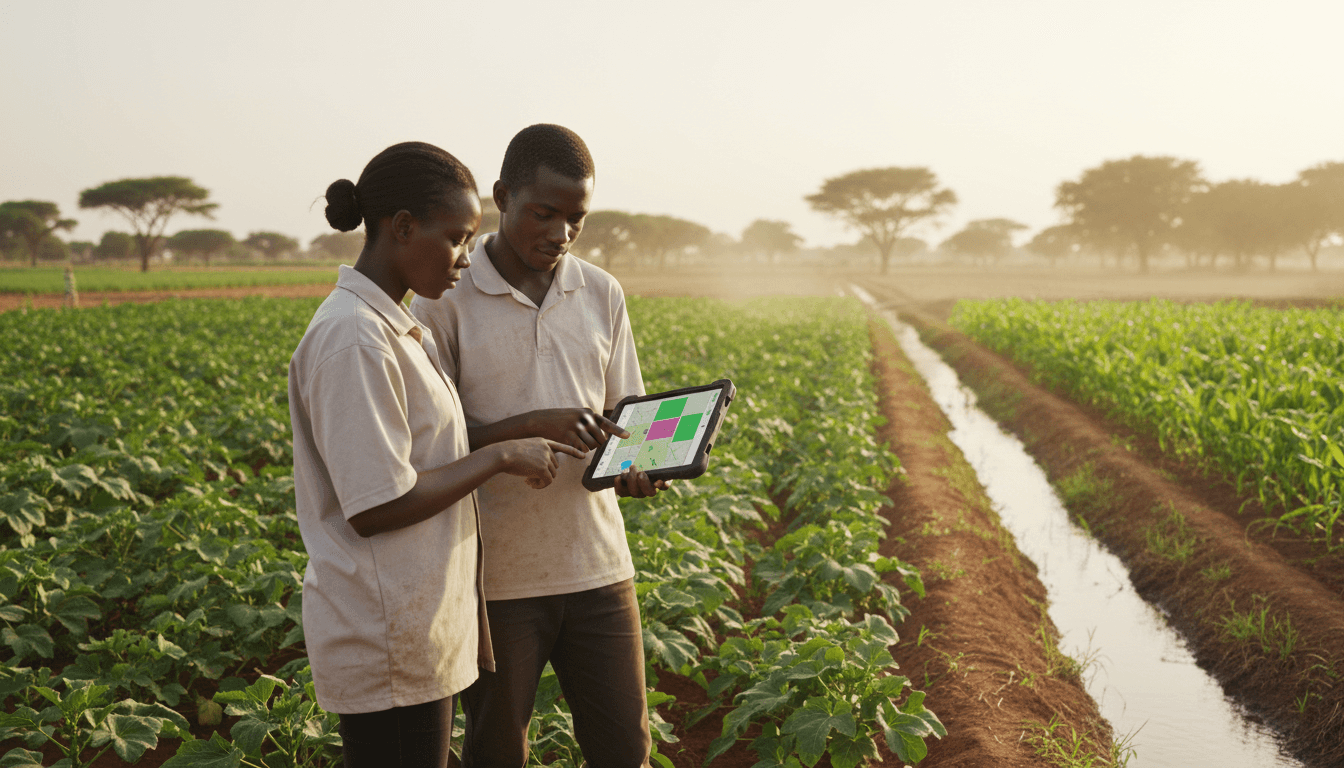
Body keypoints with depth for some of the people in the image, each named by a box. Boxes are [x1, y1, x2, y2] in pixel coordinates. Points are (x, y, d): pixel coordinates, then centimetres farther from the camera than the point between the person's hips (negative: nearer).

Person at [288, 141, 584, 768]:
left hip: (417, 621, 9)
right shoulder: (351, 339, -19)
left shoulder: (400, 329, 12)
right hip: (387, 643, -9)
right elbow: (377, 507, -21)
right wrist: (499, 457, -14)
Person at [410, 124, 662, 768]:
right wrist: (536, 425, -24)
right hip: (497, 575, -3)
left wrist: (636, 467, -11)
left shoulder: (603, 295, 5)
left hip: (596, 566, 3)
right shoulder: (443, 302, -8)